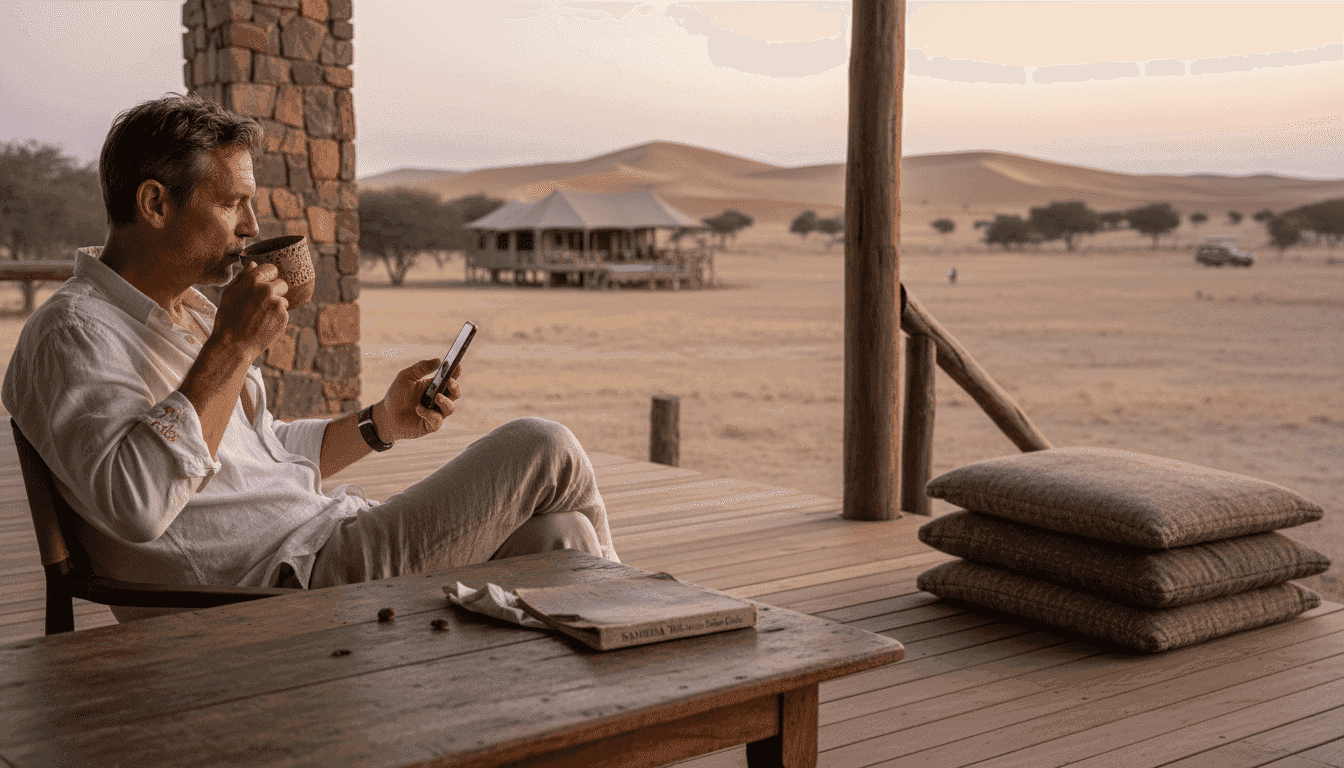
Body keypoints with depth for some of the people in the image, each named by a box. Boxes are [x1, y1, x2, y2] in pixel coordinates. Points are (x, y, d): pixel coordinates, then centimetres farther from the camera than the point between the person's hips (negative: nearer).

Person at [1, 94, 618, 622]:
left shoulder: (190, 311, 20)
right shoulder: (73, 333, -11)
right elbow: (135, 504, -28)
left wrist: (382, 422, 13)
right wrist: (234, 346, -23)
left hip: (330, 543, 9)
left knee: (557, 537, -6)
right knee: (542, 451, -6)